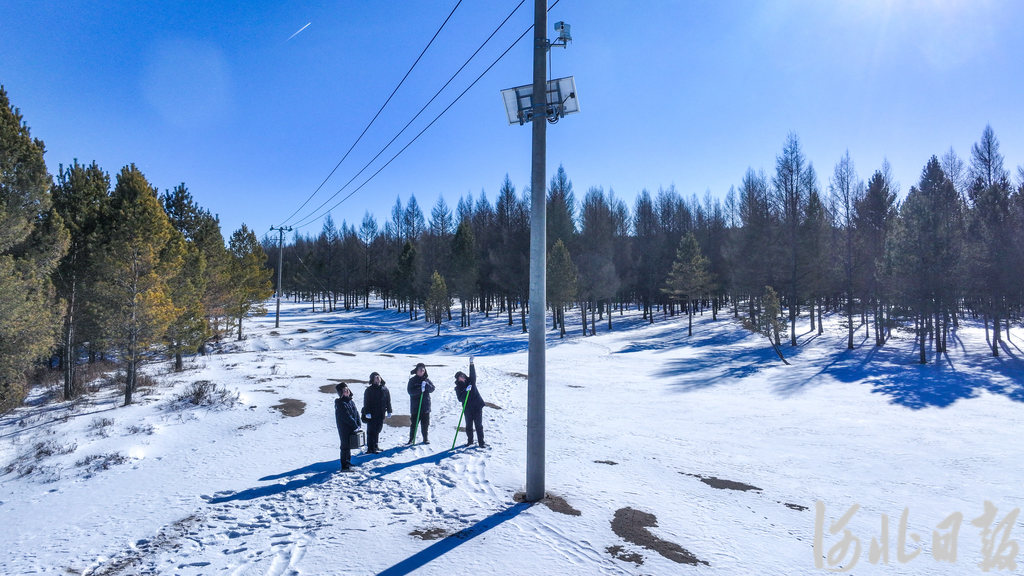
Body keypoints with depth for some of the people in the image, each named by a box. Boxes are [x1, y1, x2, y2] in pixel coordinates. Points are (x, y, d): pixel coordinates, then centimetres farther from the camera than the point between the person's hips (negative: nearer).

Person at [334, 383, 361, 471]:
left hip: (352, 429, 8)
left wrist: (359, 425, 2)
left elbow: (356, 413, 11)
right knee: (345, 447, -3)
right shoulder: (340, 404, -18)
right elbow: (347, 417, -20)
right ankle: (344, 466, 4)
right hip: (344, 430, -8)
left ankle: (348, 462, 32)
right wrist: (355, 426, -15)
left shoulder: (351, 402, 9)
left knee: (349, 446, 19)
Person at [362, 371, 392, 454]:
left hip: (381, 414, 5)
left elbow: (388, 401, 12)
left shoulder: (385, 389, 7)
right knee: (371, 431, -2)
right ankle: (370, 449, 2)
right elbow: (366, 403, -9)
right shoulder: (369, 390, -6)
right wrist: (367, 413, -15)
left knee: (377, 430, 14)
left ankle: (375, 446, 26)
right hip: (371, 415, -5)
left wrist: (389, 411, 11)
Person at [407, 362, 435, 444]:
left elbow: (432, 389, 2)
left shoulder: (427, 379, 10)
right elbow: (410, 391, -11)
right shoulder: (412, 380, 0)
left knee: (425, 423, 7)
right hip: (415, 406, -3)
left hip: (425, 405, 3)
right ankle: (411, 439, 10)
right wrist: (420, 389, -22)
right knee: (414, 423, -3)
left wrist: (426, 385, -16)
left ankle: (425, 438, 20)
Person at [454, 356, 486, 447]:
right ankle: (470, 441, 25)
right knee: (469, 426, 7)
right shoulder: (458, 388, 2)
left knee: (479, 425, 0)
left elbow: (473, 374, -7)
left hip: (477, 406, 0)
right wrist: (466, 391, -24)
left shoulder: (470, 381, 8)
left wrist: (471, 364, -18)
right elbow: (460, 399, -10)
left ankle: (481, 442, 5)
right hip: (468, 408, 0)